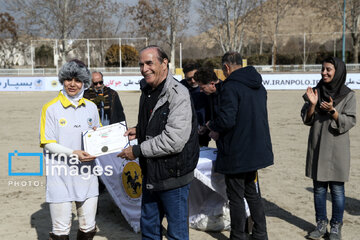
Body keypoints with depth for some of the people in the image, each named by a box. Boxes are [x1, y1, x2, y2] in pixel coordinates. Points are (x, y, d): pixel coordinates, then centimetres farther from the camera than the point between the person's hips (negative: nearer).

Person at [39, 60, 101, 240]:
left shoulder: (91, 107, 10)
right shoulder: (51, 108, -3)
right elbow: (47, 143, -6)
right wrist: (73, 153, -21)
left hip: (86, 177, 4)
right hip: (60, 178, -4)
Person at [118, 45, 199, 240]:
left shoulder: (178, 95, -19)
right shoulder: (147, 91, 9)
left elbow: (174, 140, -27)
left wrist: (138, 151, -19)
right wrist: (138, 130, 4)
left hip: (173, 175, -8)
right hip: (150, 174, 9)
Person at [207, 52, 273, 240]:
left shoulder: (230, 87, -18)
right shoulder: (259, 86, 10)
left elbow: (227, 119, -27)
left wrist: (214, 127, -5)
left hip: (236, 153, -8)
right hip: (256, 151, 9)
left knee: (236, 197, 5)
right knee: (253, 194, 20)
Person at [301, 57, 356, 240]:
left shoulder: (348, 95, -4)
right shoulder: (316, 91, 5)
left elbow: (350, 122, -8)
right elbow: (306, 119, 4)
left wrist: (333, 111, -22)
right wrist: (312, 104, -14)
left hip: (337, 149, -3)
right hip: (317, 147, 3)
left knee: (337, 189, 3)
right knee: (319, 188, 10)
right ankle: (321, 224, 22)